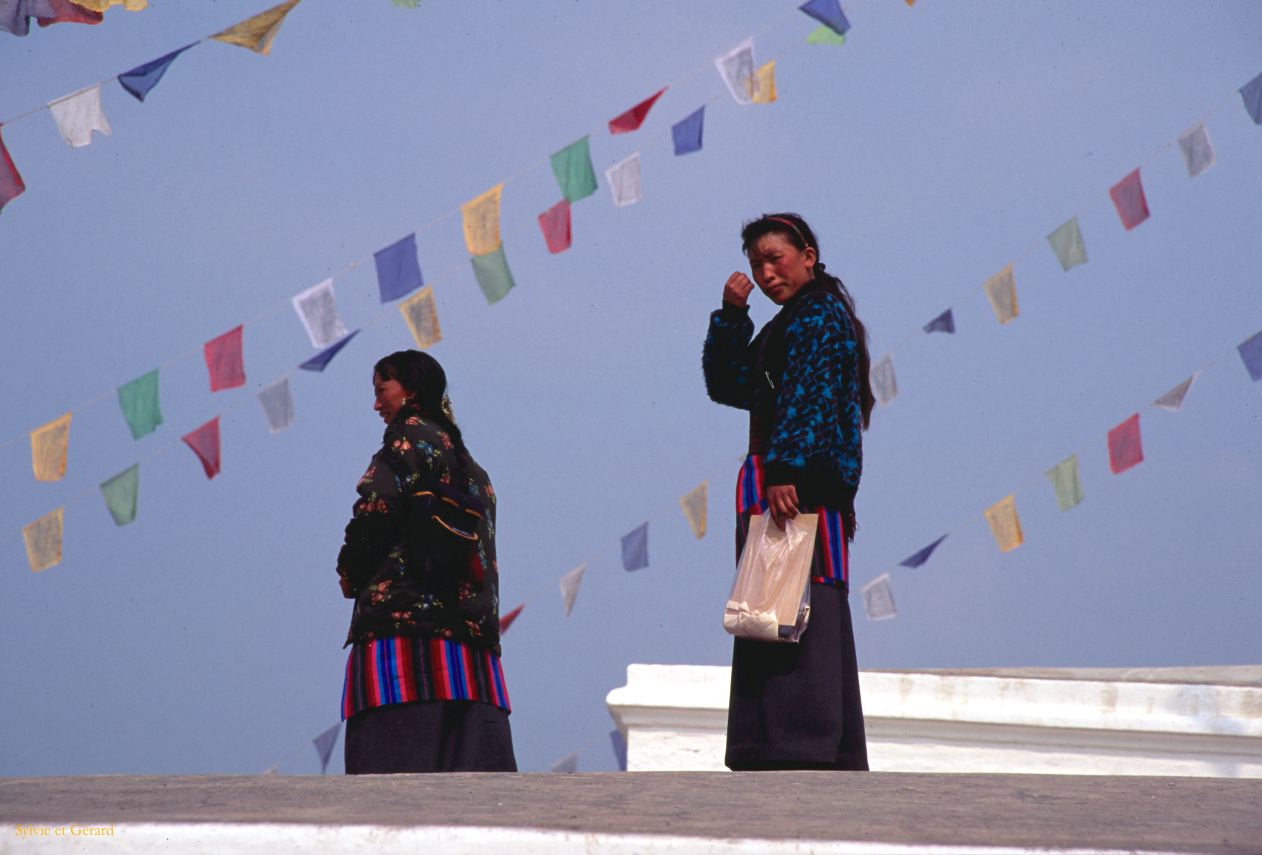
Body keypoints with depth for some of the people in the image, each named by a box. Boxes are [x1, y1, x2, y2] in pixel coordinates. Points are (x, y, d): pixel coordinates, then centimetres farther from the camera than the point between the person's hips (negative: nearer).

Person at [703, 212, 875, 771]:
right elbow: (728, 385, 24)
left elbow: (807, 394, -17)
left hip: (798, 481, -10)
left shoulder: (818, 313, -4)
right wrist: (731, 316, 12)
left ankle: (798, 749, -23)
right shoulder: (789, 324, 26)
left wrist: (784, 468, -26)